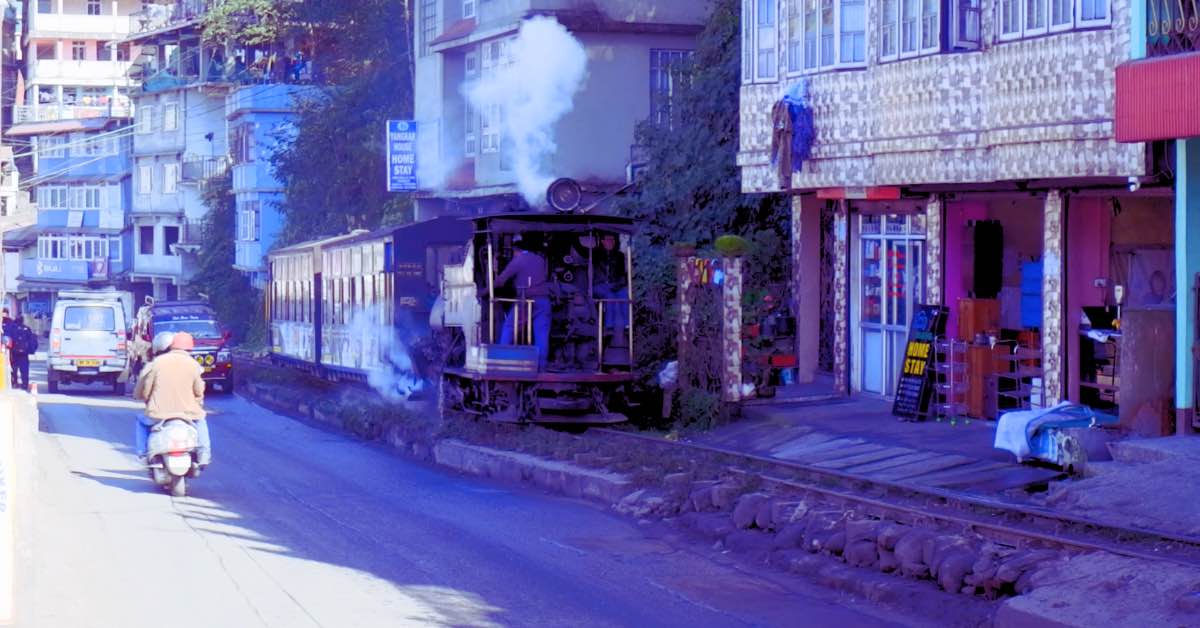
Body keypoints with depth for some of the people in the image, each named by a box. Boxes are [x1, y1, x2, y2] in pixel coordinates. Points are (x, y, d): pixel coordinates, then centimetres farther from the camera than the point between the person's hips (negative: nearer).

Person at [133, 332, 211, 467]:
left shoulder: (156, 363, -5)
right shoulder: (193, 364, -2)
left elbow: (142, 391, 0)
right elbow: (199, 391, 3)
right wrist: (198, 403, 25)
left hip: (159, 414, -1)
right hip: (187, 414, 1)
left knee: (142, 422, 31)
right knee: (200, 421, 34)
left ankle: (143, 454, 20)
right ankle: (203, 454, 20)